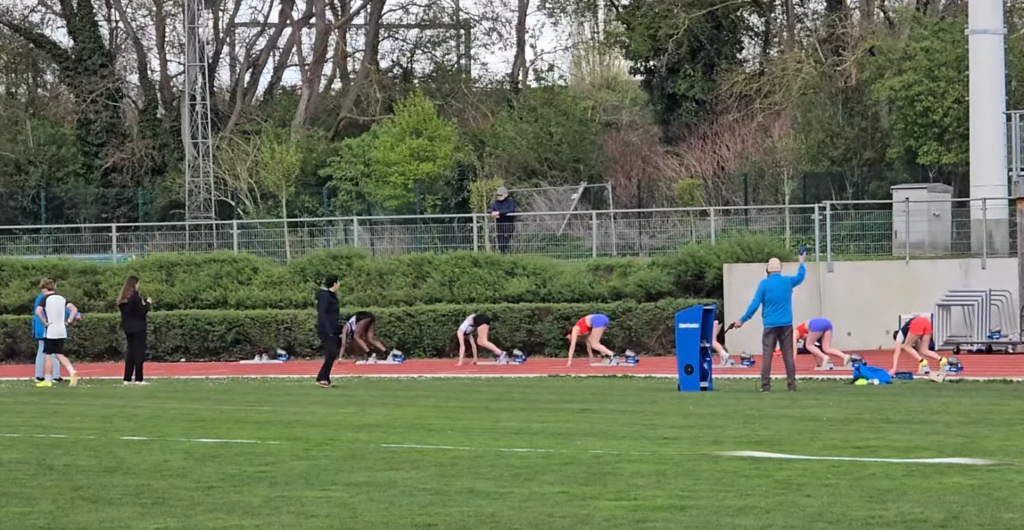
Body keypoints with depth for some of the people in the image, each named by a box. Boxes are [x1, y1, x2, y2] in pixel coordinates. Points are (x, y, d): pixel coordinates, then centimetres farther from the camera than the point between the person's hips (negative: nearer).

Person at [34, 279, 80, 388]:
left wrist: (45, 322, -12)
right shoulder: (62, 299, 10)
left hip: (50, 332, -5)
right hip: (62, 332, 5)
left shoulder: (45, 299, -6)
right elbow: (74, 309, 6)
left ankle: (47, 380, 6)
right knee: (60, 355, 13)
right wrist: (68, 321, 5)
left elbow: (38, 312, -22)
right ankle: (72, 372, -8)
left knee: (47, 355, 3)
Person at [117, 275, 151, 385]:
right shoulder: (135, 297, -15)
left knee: (130, 353, 11)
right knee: (139, 353, -4)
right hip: (138, 328, -8)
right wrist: (147, 303, -1)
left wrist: (144, 303, 13)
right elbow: (142, 312, -15)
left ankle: (127, 379, 9)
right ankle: (139, 379, -7)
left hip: (128, 329, 8)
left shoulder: (123, 299, 9)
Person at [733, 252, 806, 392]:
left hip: (770, 325, -2)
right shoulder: (788, 281, 2)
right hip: (786, 325, 2)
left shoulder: (764, 284, -6)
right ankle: (791, 384, 1)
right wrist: (801, 262, 42)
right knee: (788, 355, 5)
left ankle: (765, 385, -6)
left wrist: (742, 320, -1)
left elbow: (754, 305, -7)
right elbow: (800, 276, 24)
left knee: (767, 356, -1)